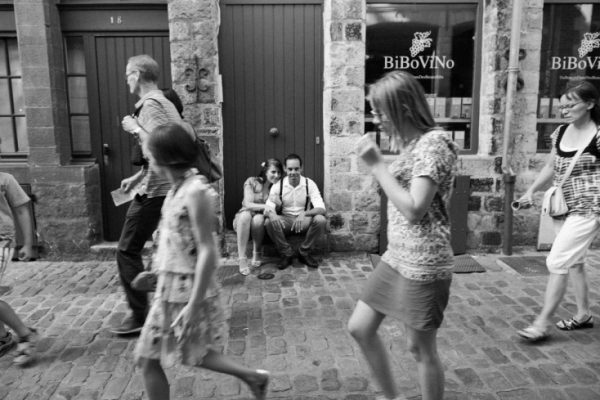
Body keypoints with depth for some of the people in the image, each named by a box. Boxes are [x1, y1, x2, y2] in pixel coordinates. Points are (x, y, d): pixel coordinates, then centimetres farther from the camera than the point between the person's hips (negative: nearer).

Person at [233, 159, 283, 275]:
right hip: (244, 218, -1)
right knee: (246, 215, -37)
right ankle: (242, 259, -36)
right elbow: (248, 204, -14)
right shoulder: (252, 182, -5)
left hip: (262, 219, 1)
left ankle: (257, 254, -13)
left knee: (258, 218, -35)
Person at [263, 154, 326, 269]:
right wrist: (271, 214, -41)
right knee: (269, 222, -30)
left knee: (320, 219, -30)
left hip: (305, 221, 0)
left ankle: (304, 253, -7)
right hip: (285, 220, 0)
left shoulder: (309, 184, -9)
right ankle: (286, 254, -9)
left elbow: (321, 208, -20)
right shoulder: (277, 185, -7)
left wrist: (304, 214, -40)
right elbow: (268, 208, -14)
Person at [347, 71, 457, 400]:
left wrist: (376, 164, -22)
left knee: (421, 348, 7)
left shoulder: (432, 143, -17)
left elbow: (414, 210, -25)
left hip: (423, 265, -9)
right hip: (395, 258, 9)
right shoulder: (411, 143, 11)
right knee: (359, 328, 14)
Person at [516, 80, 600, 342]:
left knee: (557, 262, -9)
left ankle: (542, 324, 0)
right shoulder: (561, 133, 7)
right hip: (562, 207, 7)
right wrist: (531, 190, 7)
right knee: (573, 261, 16)